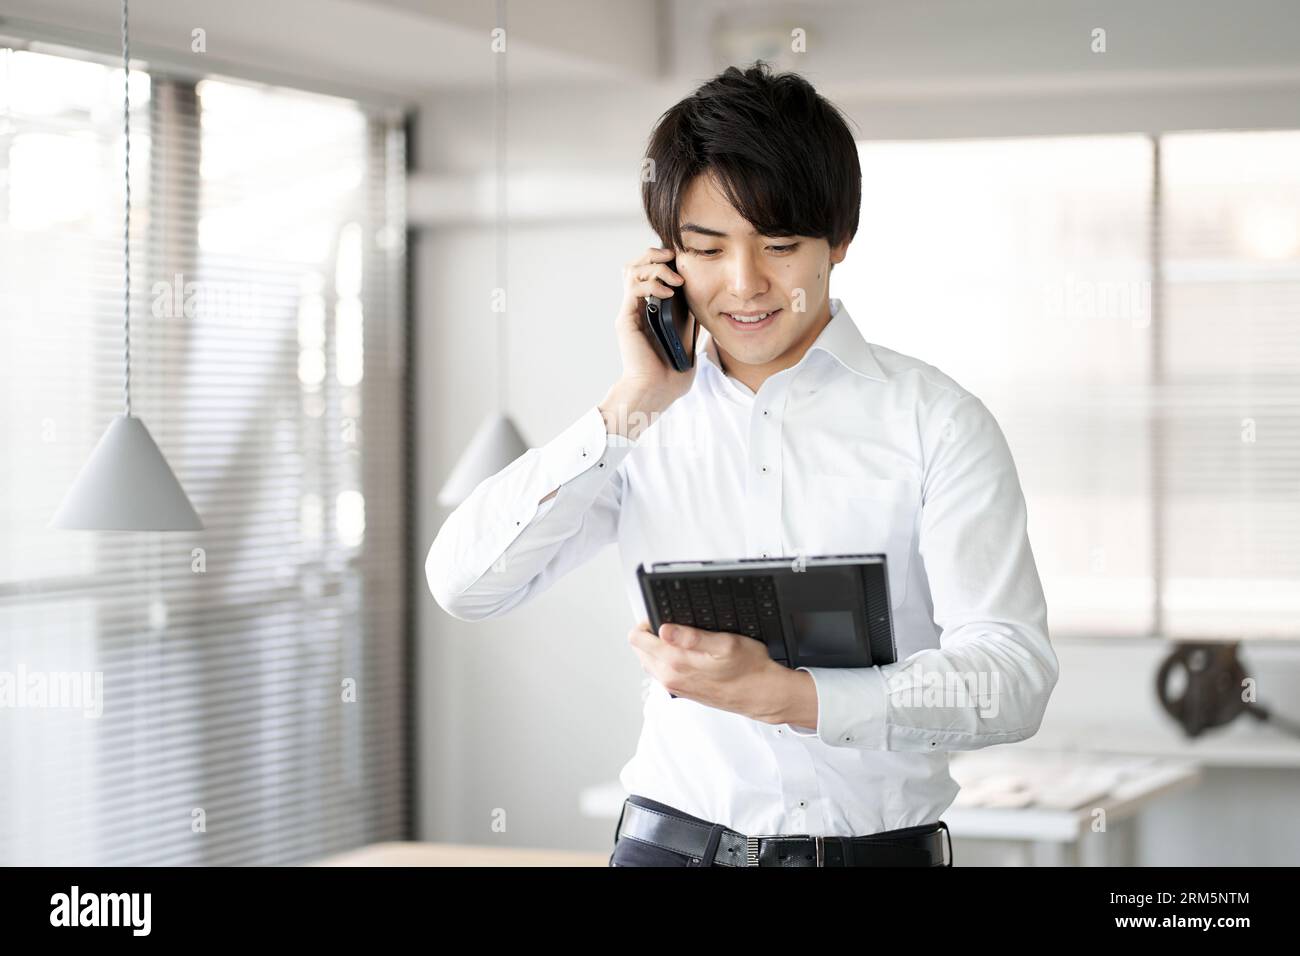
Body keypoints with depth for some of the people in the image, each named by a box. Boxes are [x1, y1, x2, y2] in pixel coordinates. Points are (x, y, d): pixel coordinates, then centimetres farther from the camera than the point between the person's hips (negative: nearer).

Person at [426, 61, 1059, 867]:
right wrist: (632, 405, -8)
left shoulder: (935, 422, -4)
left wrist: (784, 695, -23)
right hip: (672, 836, 2)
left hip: (879, 843, -2)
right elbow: (462, 584, -3)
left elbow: (1015, 676, -12)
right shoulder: (645, 421, 5)